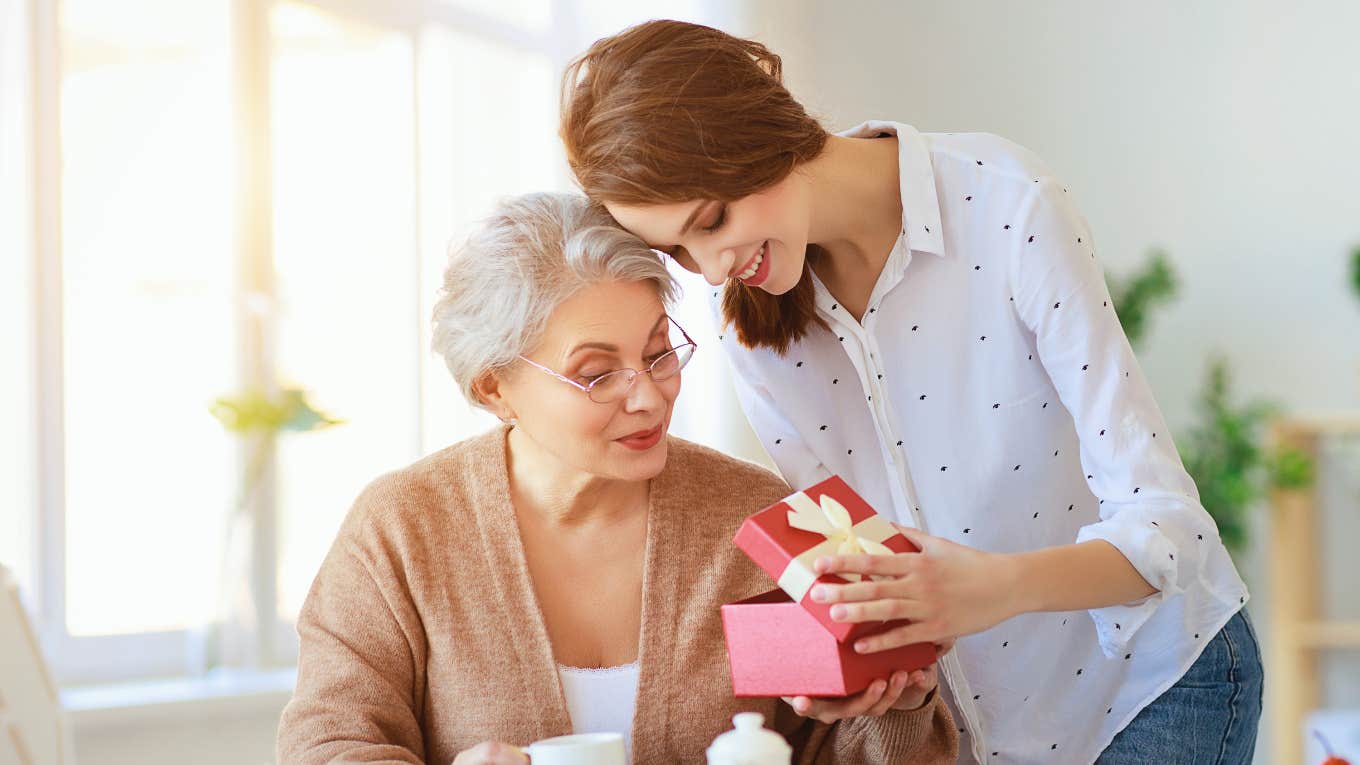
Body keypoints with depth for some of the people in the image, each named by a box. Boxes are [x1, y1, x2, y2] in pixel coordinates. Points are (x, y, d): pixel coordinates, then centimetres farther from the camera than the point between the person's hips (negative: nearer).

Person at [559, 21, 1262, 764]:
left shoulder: (1007, 203, -22)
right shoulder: (747, 312, -6)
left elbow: (1161, 523, -23)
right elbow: (840, 548, 1)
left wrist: (1003, 586, -42)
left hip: (1154, 681, -5)